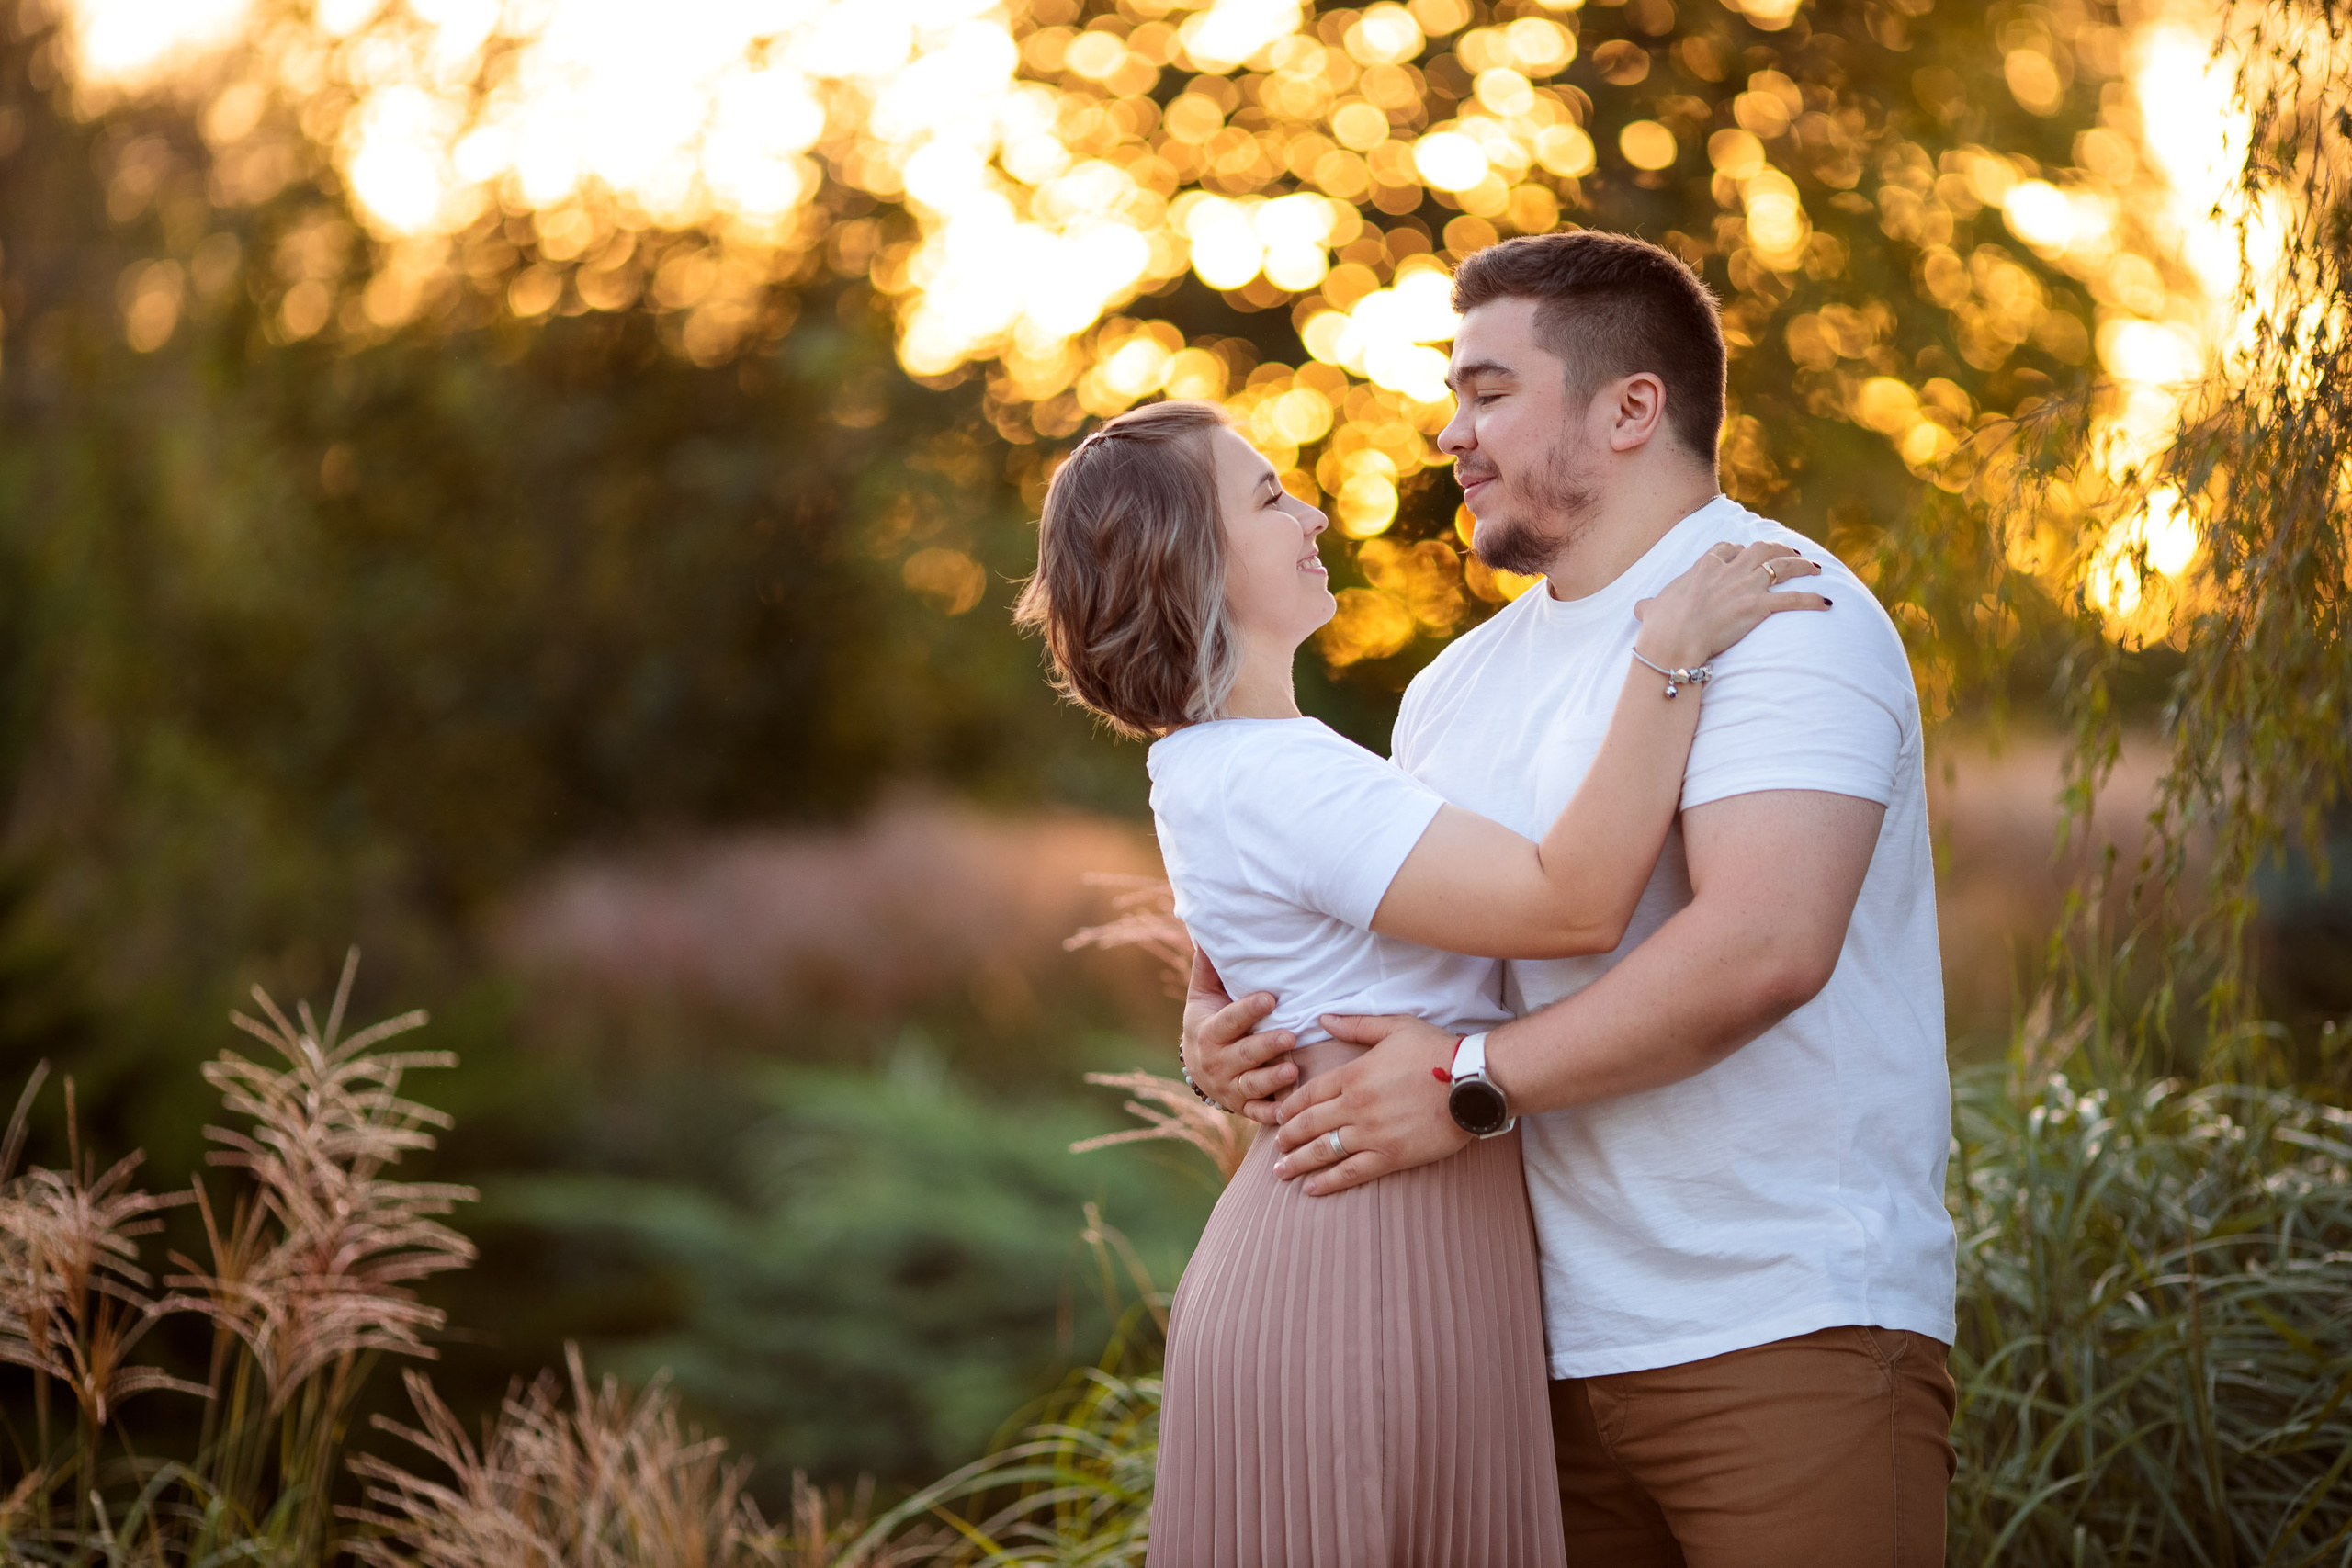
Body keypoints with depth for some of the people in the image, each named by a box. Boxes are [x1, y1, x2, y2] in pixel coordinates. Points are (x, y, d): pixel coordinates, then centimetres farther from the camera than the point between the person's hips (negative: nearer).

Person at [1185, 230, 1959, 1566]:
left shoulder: (1774, 612, -9)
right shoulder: (1461, 687, 17)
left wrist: (1474, 1079, -18)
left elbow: (1765, 945, -24)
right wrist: (1231, 1018, 0)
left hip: (1790, 1328, -7)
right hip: (1558, 1342, 7)